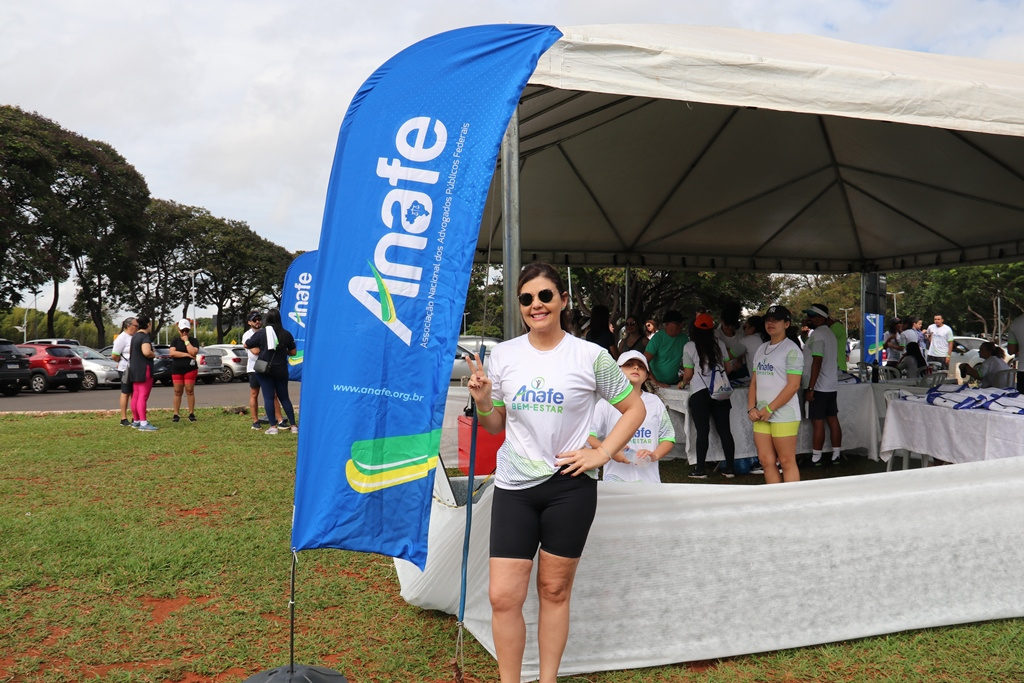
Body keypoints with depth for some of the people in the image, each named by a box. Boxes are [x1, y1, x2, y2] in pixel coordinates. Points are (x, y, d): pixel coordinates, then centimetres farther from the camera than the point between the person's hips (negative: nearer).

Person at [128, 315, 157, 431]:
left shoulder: (135, 335, 14)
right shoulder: (144, 336, -15)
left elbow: (131, 352, 22)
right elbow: (146, 352, -31)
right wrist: (154, 354, -10)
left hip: (134, 369, 10)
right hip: (143, 369, -10)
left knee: (135, 396, 14)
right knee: (143, 397, -11)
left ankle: (136, 421, 21)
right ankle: (143, 423, -14)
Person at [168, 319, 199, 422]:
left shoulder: (193, 341, 3)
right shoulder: (175, 340, 7)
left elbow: (193, 352, -15)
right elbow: (172, 353, -8)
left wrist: (186, 341, -10)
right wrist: (186, 354, -13)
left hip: (190, 369, -2)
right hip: (176, 370, 2)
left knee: (190, 391, -1)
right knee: (177, 391, 3)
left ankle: (191, 414, 5)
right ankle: (176, 414, 7)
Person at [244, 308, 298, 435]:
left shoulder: (261, 333, -5)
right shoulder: (286, 334, 1)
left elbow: (246, 345, 5)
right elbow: (293, 352, 6)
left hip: (264, 369, -2)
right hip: (281, 370, 2)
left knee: (268, 397, 2)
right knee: (284, 398, 11)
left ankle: (273, 426, -2)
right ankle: (294, 426, 9)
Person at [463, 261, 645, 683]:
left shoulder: (590, 356, -6)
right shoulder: (503, 355, 2)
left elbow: (635, 409, 4)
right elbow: (495, 426, 11)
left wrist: (601, 454, -6)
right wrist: (482, 401, -10)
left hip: (570, 486, -2)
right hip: (513, 487, 2)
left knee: (555, 590, 11)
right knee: (503, 597, 0)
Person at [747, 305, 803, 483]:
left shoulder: (791, 350, -6)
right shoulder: (761, 349, 15)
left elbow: (793, 385, -12)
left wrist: (769, 409, -13)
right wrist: (751, 408, 2)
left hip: (784, 415, -7)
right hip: (761, 416, 7)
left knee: (787, 462, -2)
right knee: (766, 461, 8)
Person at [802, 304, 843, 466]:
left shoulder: (817, 334, -15)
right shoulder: (830, 333, 15)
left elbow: (817, 362, -21)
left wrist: (810, 388, -20)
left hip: (818, 386, -9)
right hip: (832, 386, 9)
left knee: (817, 422, -4)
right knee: (832, 419, 11)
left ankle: (815, 458, 2)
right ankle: (836, 455, 16)